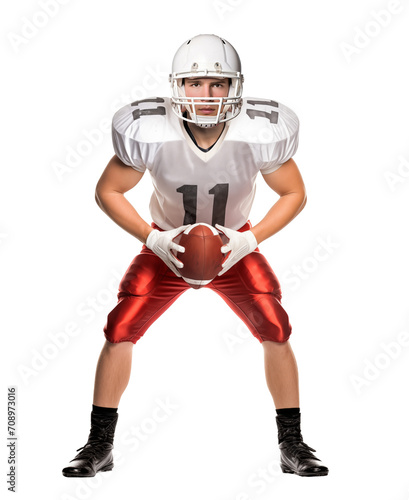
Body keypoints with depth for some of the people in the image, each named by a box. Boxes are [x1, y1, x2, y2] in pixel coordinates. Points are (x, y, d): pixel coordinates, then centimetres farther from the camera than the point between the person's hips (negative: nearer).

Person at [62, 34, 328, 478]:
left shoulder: (262, 133, -26)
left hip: (235, 245, 1)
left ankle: (292, 445, 7)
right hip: (167, 245, 0)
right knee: (120, 330, -10)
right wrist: (154, 239, -22)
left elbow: (294, 194, -8)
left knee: (276, 331, -12)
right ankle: (99, 445, 8)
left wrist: (250, 241, -21)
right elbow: (108, 191, -11)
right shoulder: (148, 131, -27)